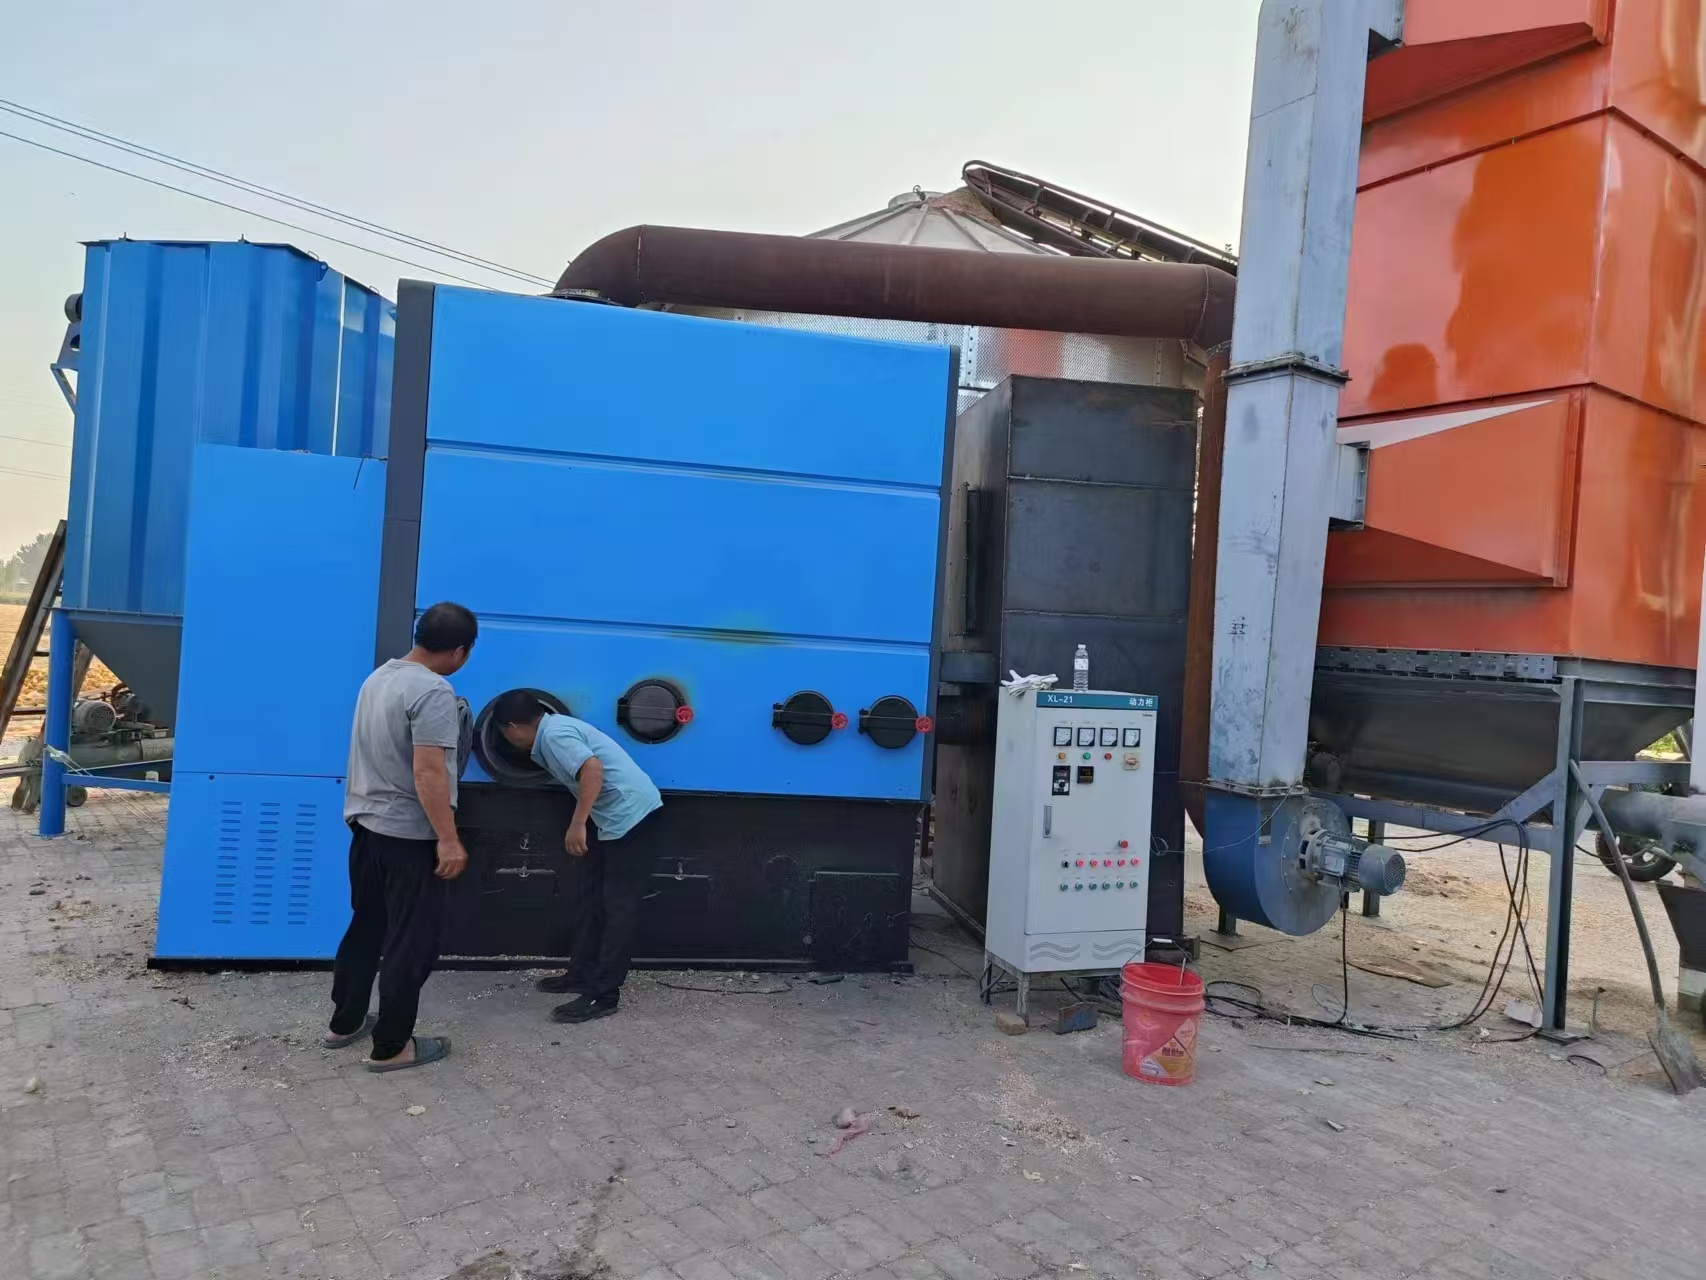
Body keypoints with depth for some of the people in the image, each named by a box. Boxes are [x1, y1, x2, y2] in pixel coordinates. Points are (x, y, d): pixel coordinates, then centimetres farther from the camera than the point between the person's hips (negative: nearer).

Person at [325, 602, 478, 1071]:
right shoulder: (434, 693, -22)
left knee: (366, 926, 21)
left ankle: (344, 1022, 33)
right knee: (411, 942, 3)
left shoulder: (380, 676, 7)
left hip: (366, 823, 9)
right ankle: (391, 1046, 12)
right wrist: (448, 839, -25)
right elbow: (428, 772, -27)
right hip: (410, 835, -9)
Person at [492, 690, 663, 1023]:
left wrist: (577, 825, -28)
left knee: (617, 907, -5)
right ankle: (582, 975, 27)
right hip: (616, 820, 11)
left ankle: (604, 996, 1)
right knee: (590, 896, 17)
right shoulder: (553, 730, 15)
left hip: (632, 817, -11)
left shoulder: (554, 734, -15)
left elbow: (593, 768, -29)